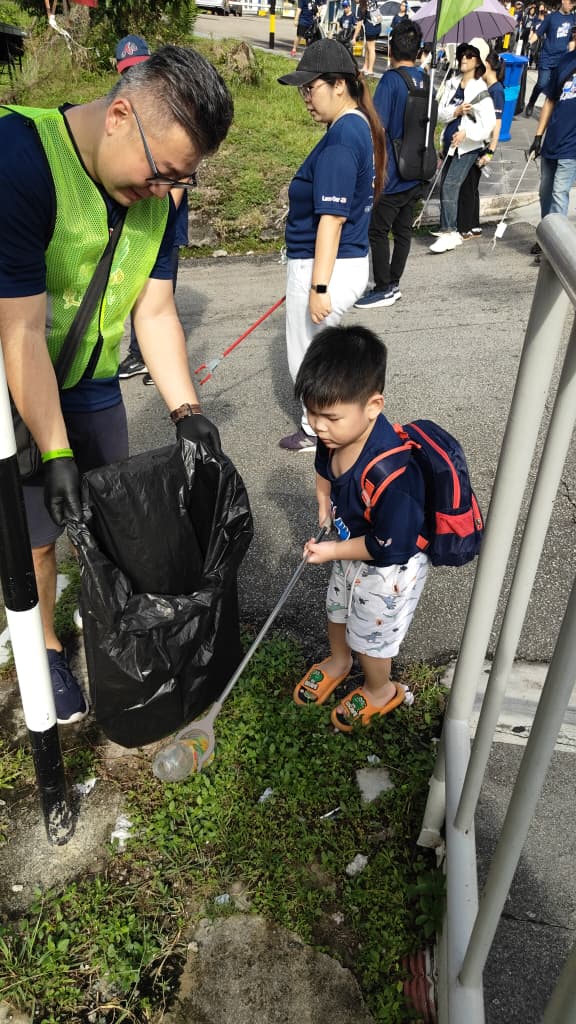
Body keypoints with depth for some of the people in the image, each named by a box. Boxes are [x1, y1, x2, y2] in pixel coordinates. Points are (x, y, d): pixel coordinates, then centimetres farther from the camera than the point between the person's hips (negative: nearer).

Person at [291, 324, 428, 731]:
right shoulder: (335, 435, -18)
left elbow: (390, 546, -32)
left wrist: (334, 551, -22)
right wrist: (325, 512, -4)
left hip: (389, 571, -7)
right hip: (352, 550, 8)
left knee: (370, 636, 18)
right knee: (337, 609, 31)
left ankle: (380, 691, 50)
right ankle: (338, 661, 62)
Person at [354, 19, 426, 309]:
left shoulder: (390, 81, -14)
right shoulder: (425, 80, 9)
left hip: (391, 174, -8)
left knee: (377, 230, 1)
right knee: (403, 228, 12)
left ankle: (384, 289, 5)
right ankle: (393, 285, 20)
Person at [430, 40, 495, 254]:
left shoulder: (480, 90, -8)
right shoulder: (453, 84, 10)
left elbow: (489, 123, -14)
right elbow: (440, 113, 5)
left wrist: (466, 132, -26)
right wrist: (456, 111, -13)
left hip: (468, 146, -7)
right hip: (450, 143, 7)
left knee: (450, 186, -19)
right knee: (445, 187, 10)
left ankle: (449, 233, -19)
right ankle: (451, 230, 20)